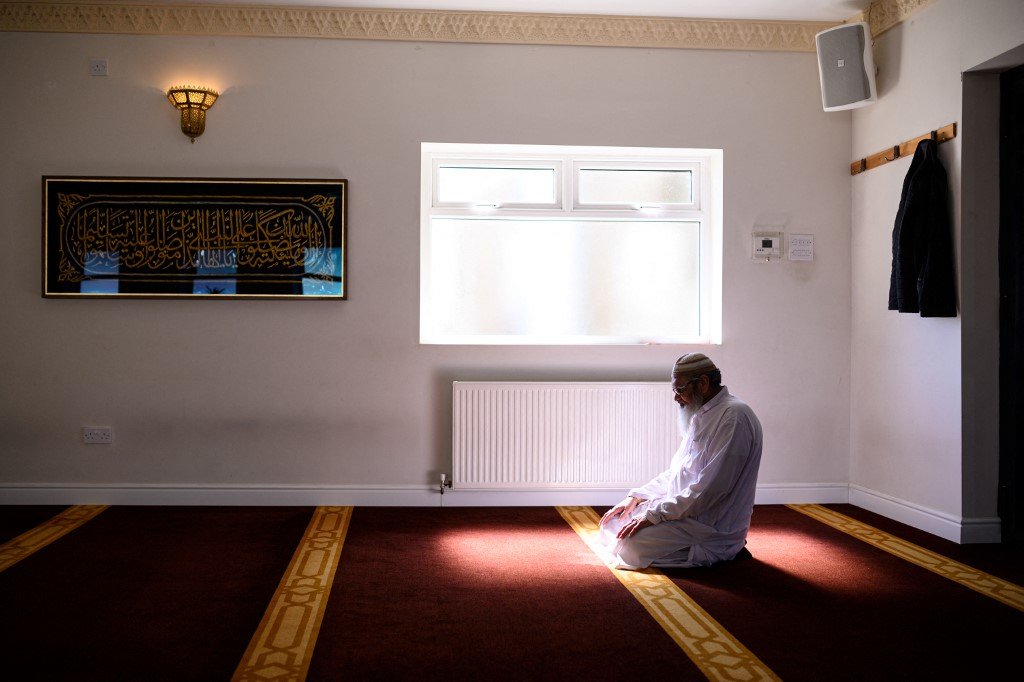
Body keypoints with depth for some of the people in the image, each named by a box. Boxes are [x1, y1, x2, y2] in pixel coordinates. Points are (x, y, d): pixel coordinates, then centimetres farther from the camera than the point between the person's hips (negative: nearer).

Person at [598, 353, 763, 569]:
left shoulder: (734, 417, -18)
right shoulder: (702, 416, 14)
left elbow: (708, 489, -24)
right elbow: (676, 472, 22)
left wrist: (652, 515, -22)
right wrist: (636, 496, 8)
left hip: (715, 525, -10)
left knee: (632, 546, -24)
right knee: (613, 524, 8)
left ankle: (720, 552, -6)